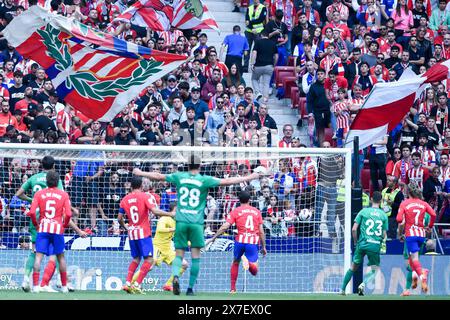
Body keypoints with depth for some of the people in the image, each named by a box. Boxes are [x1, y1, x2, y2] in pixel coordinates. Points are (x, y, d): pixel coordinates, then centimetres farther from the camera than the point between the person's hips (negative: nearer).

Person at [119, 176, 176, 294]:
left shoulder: (125, 199, 7)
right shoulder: (145, 196, -6)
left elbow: (119, 218, 7)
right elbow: (154, 211, -19)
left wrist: (125, 227, 26)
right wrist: (170, 214, -9)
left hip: (132, 233, 6)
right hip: (144, 233, -6)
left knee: (136, 259, 19)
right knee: (149, 260, -4)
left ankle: (127, 283, 9)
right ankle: (137, 284, -15)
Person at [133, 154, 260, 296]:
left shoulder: (179, 177, 5)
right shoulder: (205, 180, -2)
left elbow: (158, 176, 15)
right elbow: (227, 181, -4)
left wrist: (140, 173, 30)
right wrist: (249, 178, 3)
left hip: (181, 221, 2)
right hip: (196, 222, -2)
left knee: (179, 254, 5)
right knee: (195, 256, 5)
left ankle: (175, 276, -23)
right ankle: (190, 288, 3)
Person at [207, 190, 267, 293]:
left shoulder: (235, 211, 6)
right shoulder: (257, 212, 13)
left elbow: (224, 227, -4)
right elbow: (261, 231, 11)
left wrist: (213, 238, 4)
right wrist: (263, 247, 18)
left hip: (240, 240, 0)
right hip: (253, 242, 0)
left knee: (235, 262, 23)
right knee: (254, 270, 0)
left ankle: (233, 289, 21)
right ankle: (250, 263, -34)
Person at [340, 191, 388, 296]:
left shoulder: (363, 211, 2)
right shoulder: (383, 215, 5)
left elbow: (354, 229, -1)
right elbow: (384, 235, 7)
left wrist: (355, 242, 13)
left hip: (362, 243, 1)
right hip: (376, 246, -1)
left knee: (353, 267, 14)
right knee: (374, 270, 11)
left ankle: (342, 289, 14)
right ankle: (363, 284, -14)